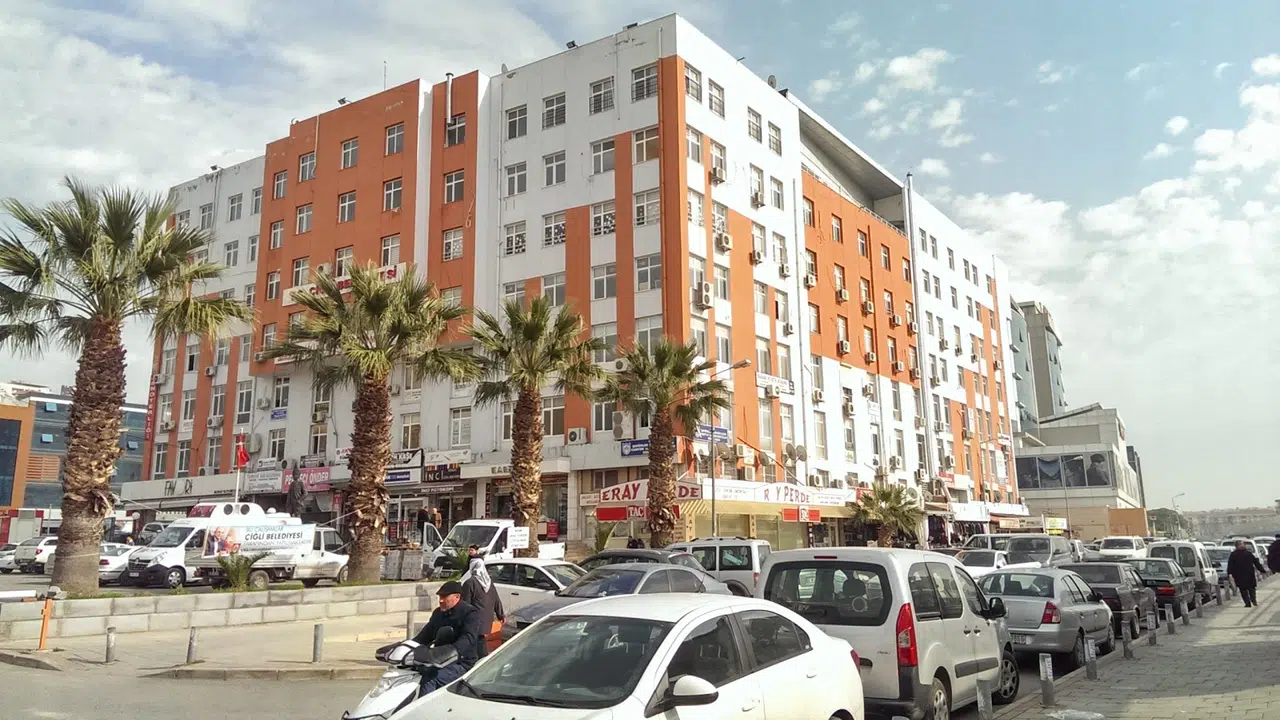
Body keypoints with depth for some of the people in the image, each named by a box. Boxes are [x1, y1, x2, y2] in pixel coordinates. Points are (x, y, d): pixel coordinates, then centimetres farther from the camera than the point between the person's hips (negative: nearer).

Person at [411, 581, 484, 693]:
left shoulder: (470, 613, -9)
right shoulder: (438, 613, 16)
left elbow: (468, 638, -24)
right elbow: (425, 635, 19)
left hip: (462, 663, -8)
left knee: (429, 680, -28)